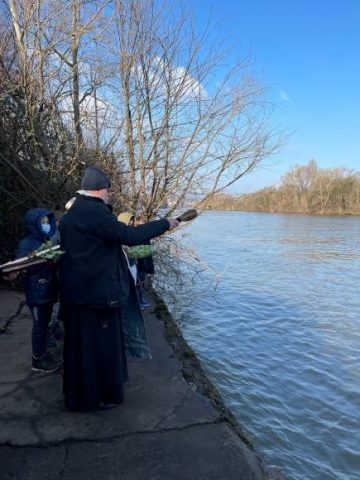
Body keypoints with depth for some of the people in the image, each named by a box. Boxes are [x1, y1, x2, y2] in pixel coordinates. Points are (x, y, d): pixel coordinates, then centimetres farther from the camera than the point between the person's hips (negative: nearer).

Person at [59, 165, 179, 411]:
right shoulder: (94, 211, -20)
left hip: (79, 290, 10)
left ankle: (81, 391, 36)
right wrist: (165, 224, -16)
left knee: (83, 342, 20)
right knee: (100, 342, 5)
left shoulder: (74, 212, 13)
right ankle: (101, 395, 22)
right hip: (97, 291, -10)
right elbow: (129, 235, -24)